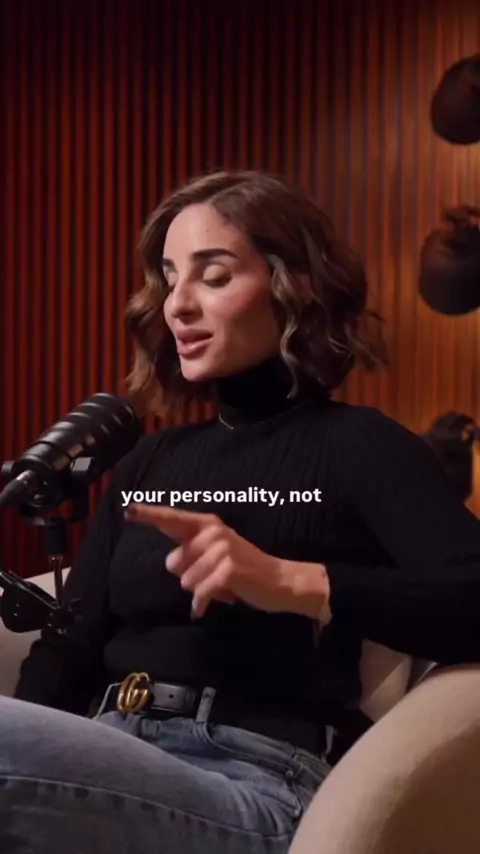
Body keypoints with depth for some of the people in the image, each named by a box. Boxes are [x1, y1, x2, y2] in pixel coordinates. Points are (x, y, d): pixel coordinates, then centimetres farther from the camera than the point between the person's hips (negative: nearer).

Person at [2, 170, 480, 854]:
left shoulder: (355, 445, 4)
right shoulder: (148, 462, 23)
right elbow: (70, 651, 14)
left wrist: (293, 584, -24)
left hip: (254, 792, -5)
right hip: (113, 772, 5)